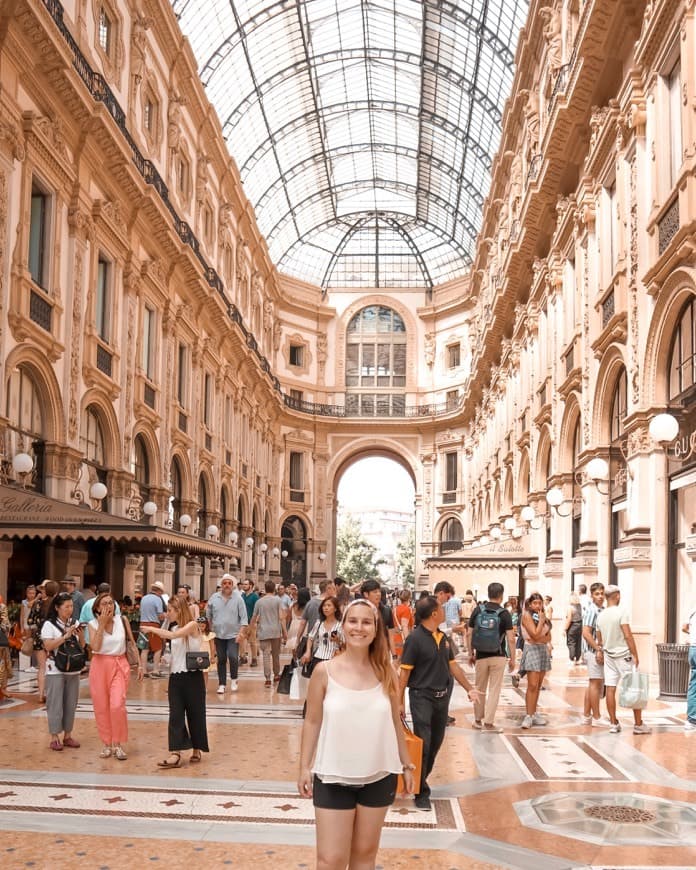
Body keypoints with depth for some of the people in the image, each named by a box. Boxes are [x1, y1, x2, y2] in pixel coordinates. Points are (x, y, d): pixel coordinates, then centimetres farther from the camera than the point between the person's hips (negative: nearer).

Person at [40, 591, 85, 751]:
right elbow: (48, 646, -16)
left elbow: (82, 646, 11)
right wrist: (66, 636, -20)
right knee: (55, 704, -1)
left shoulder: (74, 623, 7)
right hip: (55, 670, -5)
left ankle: (67, 735, 18)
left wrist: (80, 635, -8)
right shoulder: (49, 624, -7)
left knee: (71, 704, 8)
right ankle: (54, 737, 6)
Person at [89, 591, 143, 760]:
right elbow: (95, 646, -15)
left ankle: (118, 744, 3)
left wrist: (139, 664, 4)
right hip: (100, 666, 1)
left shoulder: (122, 621, -1)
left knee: (117, 706, -14)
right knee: (101, 707, 5)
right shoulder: (93, 624, -1)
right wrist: (102, 624, -15)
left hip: (119, 666, -1)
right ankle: (107, 744, 22)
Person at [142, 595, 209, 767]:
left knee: (195, 714, 5)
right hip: (176, 677, 6)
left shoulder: (192, 625, -10)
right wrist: (170, 679, 12)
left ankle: (196, 750, 18)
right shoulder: (173, 628, 10)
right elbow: (174, 656, 14)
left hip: (192, 677, -6)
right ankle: (175, 754, -5)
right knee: (175, 715, -2)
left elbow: (173, 635, -28)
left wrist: (151, 629, -19)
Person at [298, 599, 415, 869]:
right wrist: (304, 767, -2)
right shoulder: (324, 671, -9)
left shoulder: (385, 672, -3)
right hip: (334, 777, -2)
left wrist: (406, 764, 11)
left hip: (378, 776, 2)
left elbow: (394, 722, 7)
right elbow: (312, 722, -2)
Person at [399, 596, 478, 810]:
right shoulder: (415, 638, -15)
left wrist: (469, 688, 15)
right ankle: (422, 792, 6)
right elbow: (404, 672, -14)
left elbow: (453, 666, 17)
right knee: (423, 744, -5)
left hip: (442, 696, 7)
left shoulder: (443, 638, 8)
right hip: (422, 696, -7)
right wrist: (399, 701, -15)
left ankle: (420, 779, 31)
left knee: (436, 743, 14)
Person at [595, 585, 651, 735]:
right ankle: (638, 725, 5)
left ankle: (614, 724, 7)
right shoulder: (621, 611, -13)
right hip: (624, 655, -6)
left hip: (609, 655, 6)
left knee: (610, 689, 4)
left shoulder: (600, 616, 6)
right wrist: (635, 655, -12)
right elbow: (628, 635, -16)